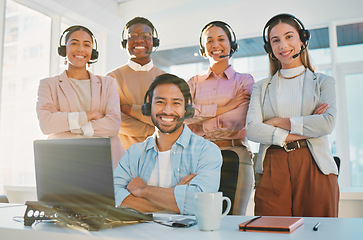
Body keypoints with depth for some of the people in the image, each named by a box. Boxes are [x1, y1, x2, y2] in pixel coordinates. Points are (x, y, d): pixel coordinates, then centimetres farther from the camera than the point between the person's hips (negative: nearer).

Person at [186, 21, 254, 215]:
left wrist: (199, 119, -2)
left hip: (234, 157, -2)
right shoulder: (194, 82, 16)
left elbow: (237, 122, -7)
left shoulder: (245, 81, 9)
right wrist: (224, 107, -7)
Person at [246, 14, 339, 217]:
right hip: (272, 170, 1)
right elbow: (252, 129, -2)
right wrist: (304, 129, -7)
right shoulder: (262, 88, 14)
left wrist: (279, 122, -4)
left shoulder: (323, 82, 12)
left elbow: (327, 123, -5)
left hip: (314, 168, 0)